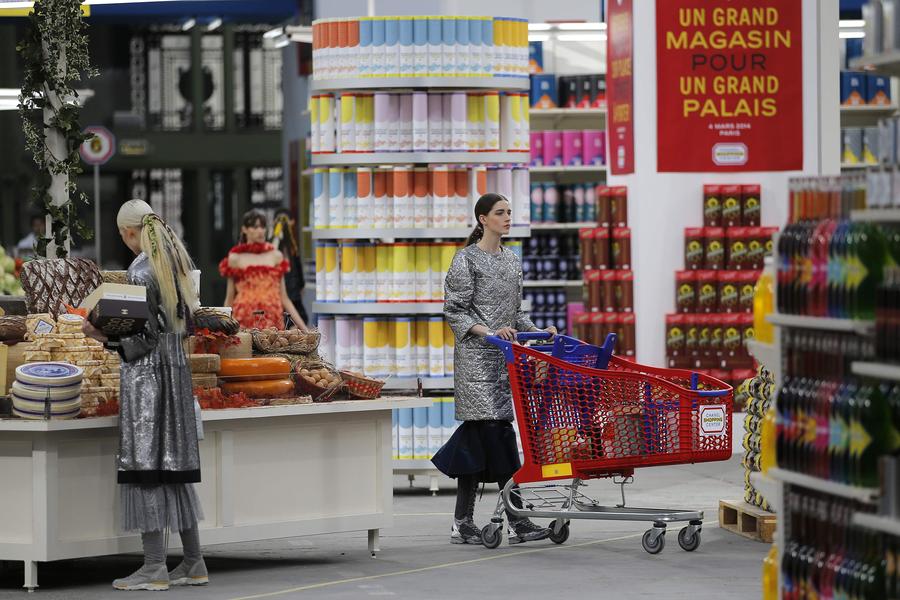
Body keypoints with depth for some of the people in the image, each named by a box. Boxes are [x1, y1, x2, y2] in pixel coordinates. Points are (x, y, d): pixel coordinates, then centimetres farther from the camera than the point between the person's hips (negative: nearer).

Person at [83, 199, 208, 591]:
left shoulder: (141, 271, -14)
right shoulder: (176, 262, 11)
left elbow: (145, 338, -17)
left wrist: (103, 337, -17)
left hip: (147, 372, -9)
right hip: (176, 368, 9)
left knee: (146, 468, -5)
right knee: (175, 467, 12)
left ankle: (154, 567, -5)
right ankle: (193, 563, 15)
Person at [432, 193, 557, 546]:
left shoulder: (512, 261, 17)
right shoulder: (467, 260, -5)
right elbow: (454, 311, -9)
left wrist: (538, 331, 7)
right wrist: (488, 332, -22)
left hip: (504, 358, 7)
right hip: (477, 357, -7)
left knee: (477, 434, 5)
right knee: (497, 428, -11)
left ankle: (462, 524, 6)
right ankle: (518, 522, -11)